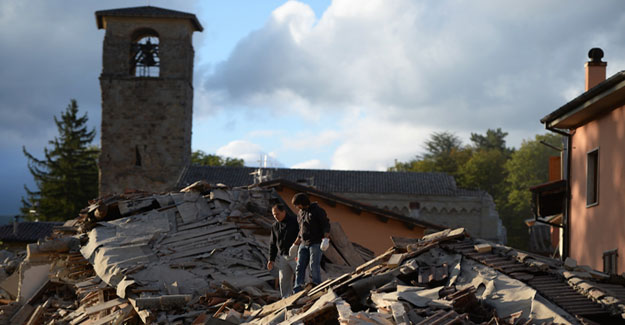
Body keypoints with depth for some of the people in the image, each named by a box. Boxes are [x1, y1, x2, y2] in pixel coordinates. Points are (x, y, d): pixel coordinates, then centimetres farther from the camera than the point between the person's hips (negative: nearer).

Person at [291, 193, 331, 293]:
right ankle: (297, 290, -1)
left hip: (316, 243, -7)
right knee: (300, 266, 0)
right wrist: (298, 239, 28)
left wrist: (326, 236, -23)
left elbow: (326, 224, -9)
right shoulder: (300, 212, 14)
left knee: (314, 266, -10)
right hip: (304, 243, 7)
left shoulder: (318, 210, -7)